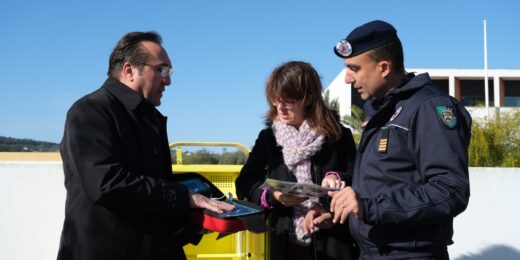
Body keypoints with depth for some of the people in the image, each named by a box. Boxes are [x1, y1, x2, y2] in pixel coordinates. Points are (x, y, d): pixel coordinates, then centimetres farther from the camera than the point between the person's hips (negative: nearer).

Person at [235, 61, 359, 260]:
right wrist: (273, 196, -17)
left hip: (334, 241, -1)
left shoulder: (338, 135, 1)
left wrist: (338, 178, -17)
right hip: (286, 241, 2)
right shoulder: (268, 138, 5)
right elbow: (244, 185, 1)